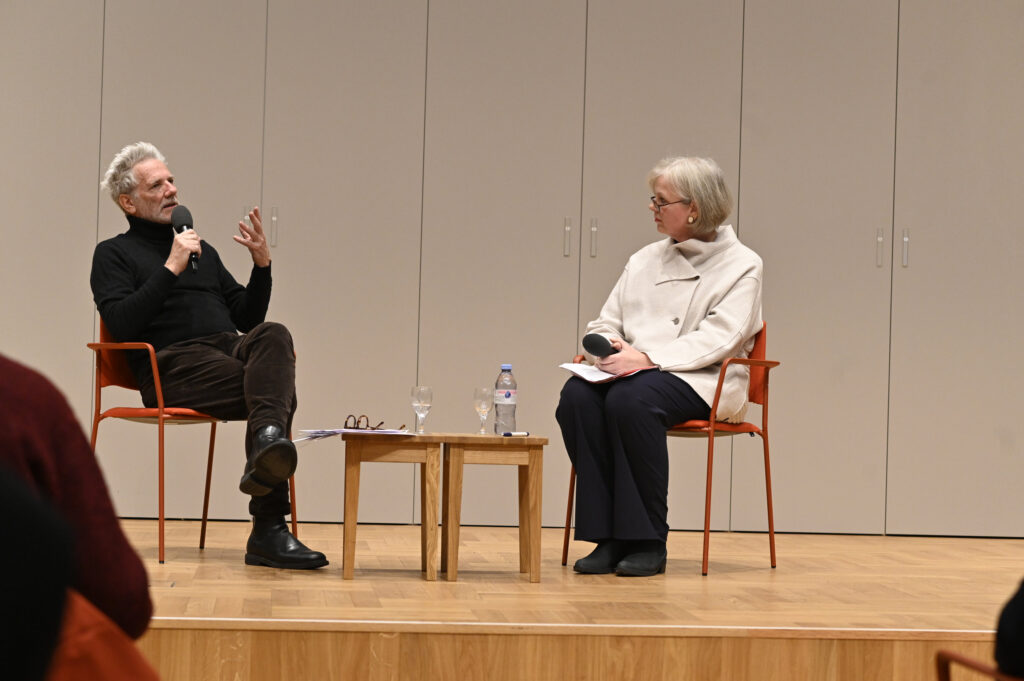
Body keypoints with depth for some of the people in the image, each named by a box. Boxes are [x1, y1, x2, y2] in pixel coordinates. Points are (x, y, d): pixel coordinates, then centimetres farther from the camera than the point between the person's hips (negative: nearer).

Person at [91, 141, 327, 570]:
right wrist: (171, 269, -7)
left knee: (273, 336, -34)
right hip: (172, 363, -5)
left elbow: (249, 319, 27)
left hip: (228, 350, 5)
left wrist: (262, 265, 12)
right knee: (278, 391, -33)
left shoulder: (203, 251, 33)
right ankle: (269, 530, -46)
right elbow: (121, 324, -4)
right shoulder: (114, 254, 15)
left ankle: (266, 444, -58)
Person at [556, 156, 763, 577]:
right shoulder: (644, 260, 21)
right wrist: (608, 347, -7)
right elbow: (605, 323, 19)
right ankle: (608, 538, -25)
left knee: (631, 399, -37)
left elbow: (718, 338, -10)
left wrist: (648, 358, -22)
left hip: (700, 382, -5)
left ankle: (648, 543, -27)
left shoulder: (741, 265, 3)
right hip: (631, 371, 5)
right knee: (577, 395, -28)